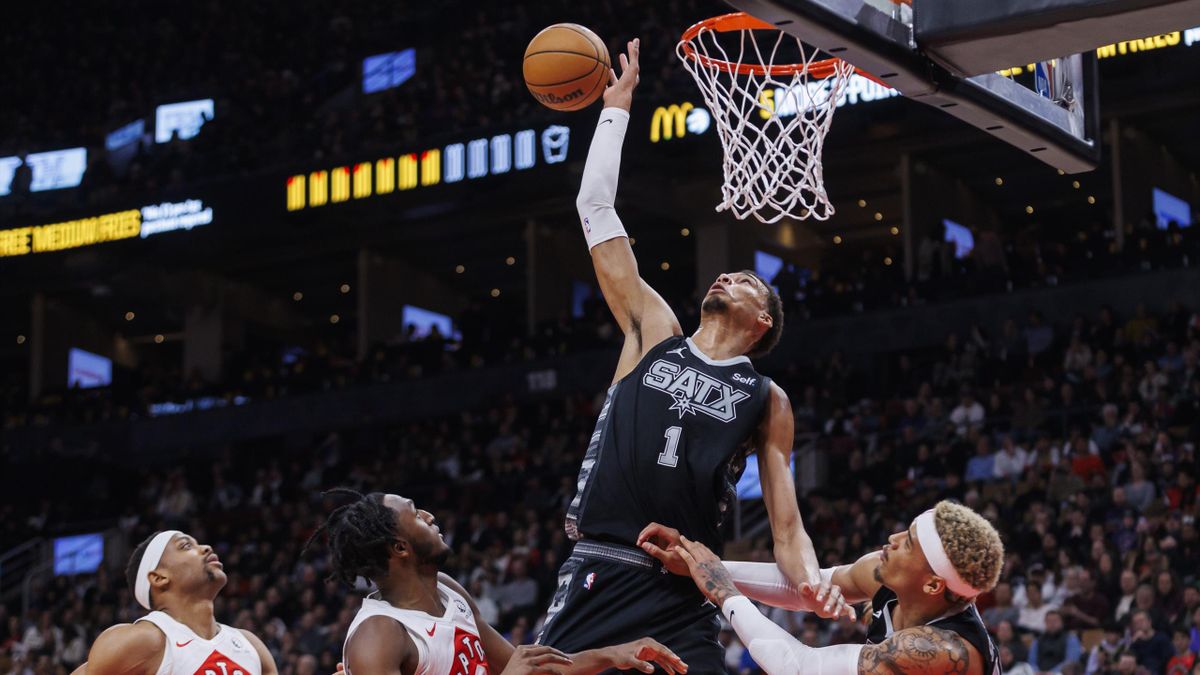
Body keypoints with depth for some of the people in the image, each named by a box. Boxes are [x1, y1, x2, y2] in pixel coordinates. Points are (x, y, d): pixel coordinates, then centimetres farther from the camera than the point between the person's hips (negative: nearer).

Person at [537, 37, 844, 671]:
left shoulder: (767, 401, 13)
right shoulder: (653, 335, 14)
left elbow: (786, 529, 9)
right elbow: (596, 210, 14)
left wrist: (816, 589, -13)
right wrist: (616, 105, 17)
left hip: (683, 596, 0)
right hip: (596, 575, 0)